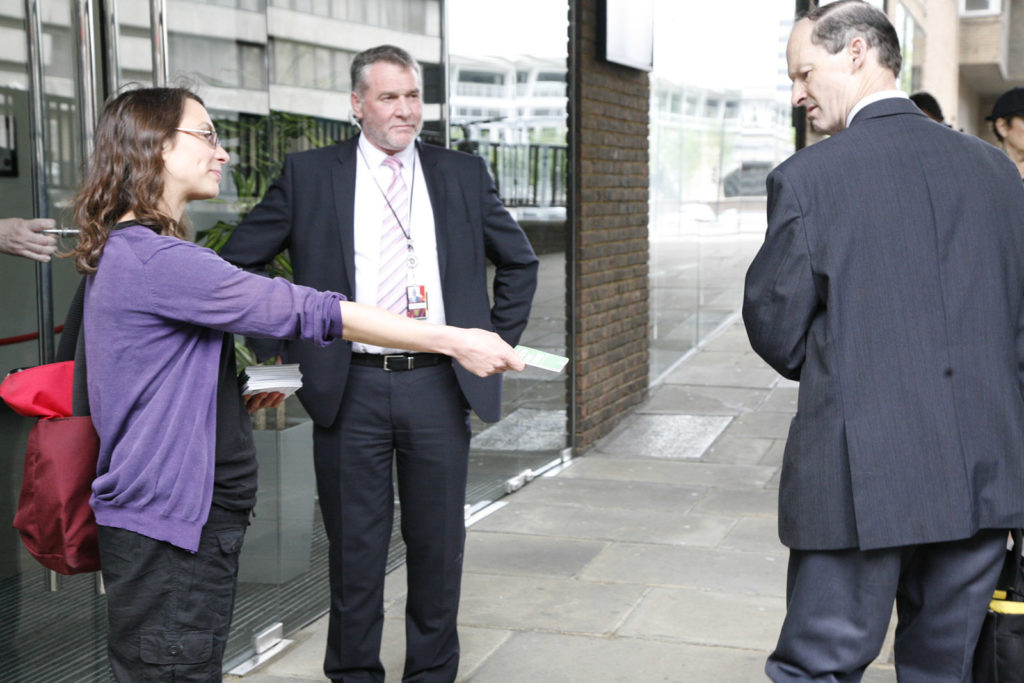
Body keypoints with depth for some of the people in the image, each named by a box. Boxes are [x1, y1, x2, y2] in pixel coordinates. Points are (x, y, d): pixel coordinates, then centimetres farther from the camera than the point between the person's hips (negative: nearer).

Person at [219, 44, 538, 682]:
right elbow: (237, 262, 6)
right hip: (351, 390, -1)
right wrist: (280, 345, 1)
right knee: (356, 548, 7)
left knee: (439, 545, 10)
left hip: (440, 387, 2)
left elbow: (520, 262, 17)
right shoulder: (309, 175, 2)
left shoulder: (464, 174, 8)